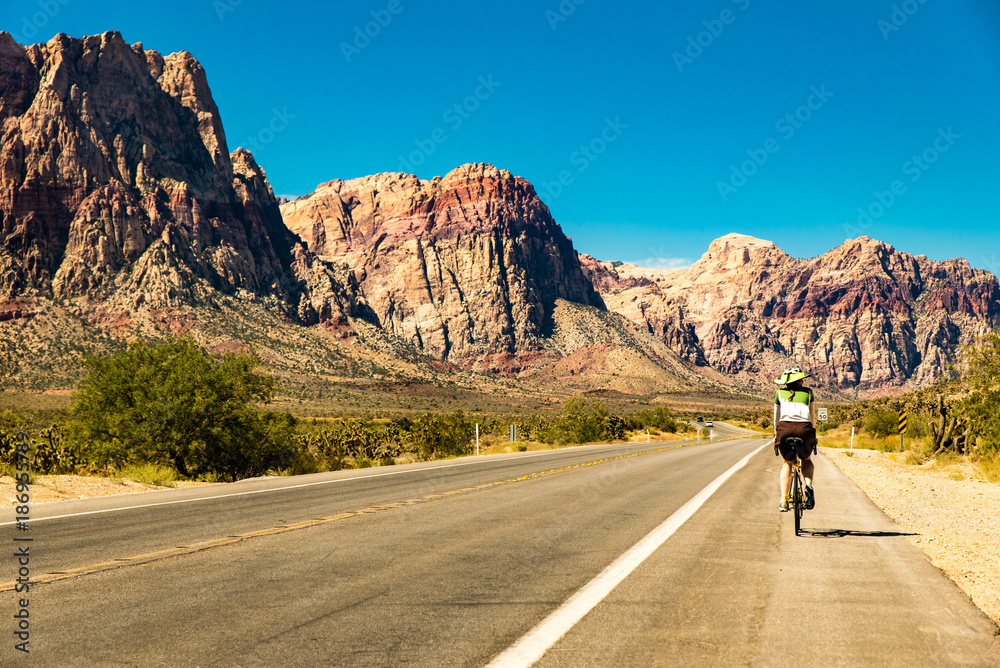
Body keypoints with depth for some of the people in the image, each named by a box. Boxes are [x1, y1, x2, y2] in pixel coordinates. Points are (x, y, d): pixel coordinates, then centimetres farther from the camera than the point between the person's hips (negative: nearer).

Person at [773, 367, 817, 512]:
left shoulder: (780, 393, 20)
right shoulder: (807, 392, 20)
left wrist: (776, 435, 36)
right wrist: (813, 434, 34)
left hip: (785, 428, 0)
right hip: (804, 429, 0)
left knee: (787, 463, 22)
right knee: (806, 459, 27)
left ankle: (783, 499, 9)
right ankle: (808, 485, -3)